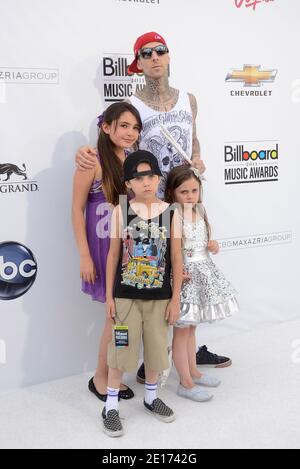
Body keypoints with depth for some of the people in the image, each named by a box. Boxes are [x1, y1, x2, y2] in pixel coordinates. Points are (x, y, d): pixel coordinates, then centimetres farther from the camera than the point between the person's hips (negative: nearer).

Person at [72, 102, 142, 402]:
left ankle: (111, 375, 26)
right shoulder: (92, 160, -12)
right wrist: (85, 256, -14)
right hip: (104, 247, -6)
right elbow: (77, 210, -11)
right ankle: (100, 378, 20)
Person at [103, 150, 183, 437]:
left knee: (156, 348, 14)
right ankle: (111, 406, 20)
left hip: (159, 296, 2)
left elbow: (176, 258, 0)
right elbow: (113, 255, -1)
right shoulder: (121, 211, -6)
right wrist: (109, 296, -2)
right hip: (126, 295, -1)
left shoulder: (170, 212, -4)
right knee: (120, 349, 5)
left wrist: (175, 298, -1)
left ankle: (151, 397, 36)